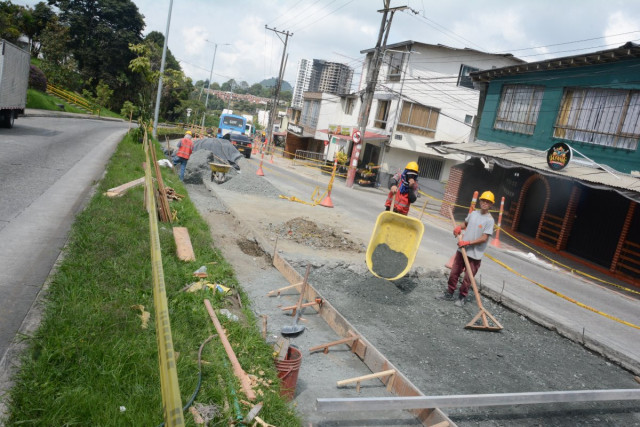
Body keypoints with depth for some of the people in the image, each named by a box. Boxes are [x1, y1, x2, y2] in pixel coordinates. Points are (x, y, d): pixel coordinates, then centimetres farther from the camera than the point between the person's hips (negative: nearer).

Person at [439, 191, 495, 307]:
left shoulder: (489, 220, -12)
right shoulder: (473, 213, 6)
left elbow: (484, 238, -17)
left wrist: (468, 242, -20)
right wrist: (459, 227, 1)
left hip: (475, 254, -5)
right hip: (462, 249, 5)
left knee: (467, 279, 4)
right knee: (454, 273, 12)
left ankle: (462, 297, 22)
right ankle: (449, 293, 27)